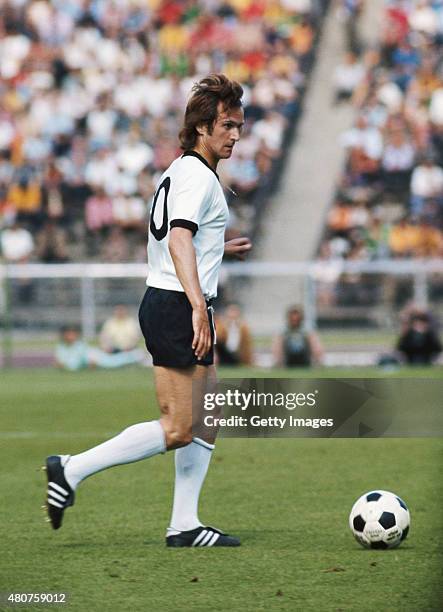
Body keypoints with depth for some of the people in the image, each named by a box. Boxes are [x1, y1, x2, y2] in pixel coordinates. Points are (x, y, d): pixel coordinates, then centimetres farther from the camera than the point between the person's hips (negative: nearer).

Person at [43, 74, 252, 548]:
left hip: (162, 305, 10)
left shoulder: (180, 172, 17)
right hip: (177, 308, -10)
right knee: (177, 431, -10)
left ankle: (184, 525, 11)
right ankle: (72, 470, -7)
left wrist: (218, 250, 38)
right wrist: (198, 306, -36)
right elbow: (178, 241, -28)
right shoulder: (198, 176, -13)